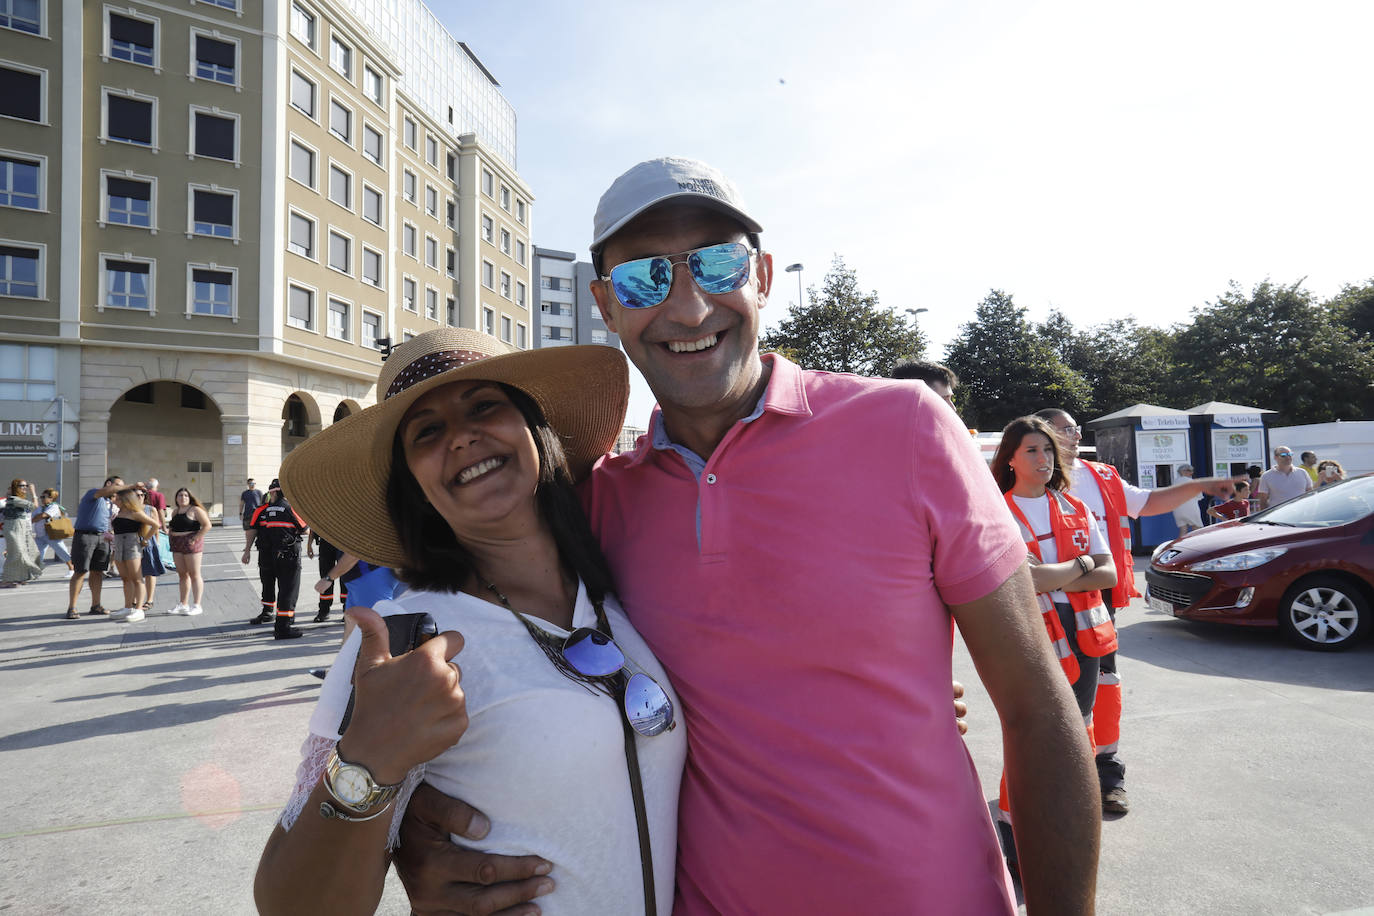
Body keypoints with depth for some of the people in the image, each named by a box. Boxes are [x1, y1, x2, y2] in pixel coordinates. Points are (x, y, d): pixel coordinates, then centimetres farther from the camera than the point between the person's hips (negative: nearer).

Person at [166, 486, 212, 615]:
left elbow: (207, 525, -14)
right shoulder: (175, 511, 15)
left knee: (194, 574, -5)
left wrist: (195, 539, -17)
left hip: (191, 543, -7)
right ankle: (183, 604, 18)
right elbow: (171, 527, 28)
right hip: (177, 546, 7)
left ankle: (197, 605, -3)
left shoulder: (195, 510, -7)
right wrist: (170, 537, 10)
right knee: (182, 575, 11)